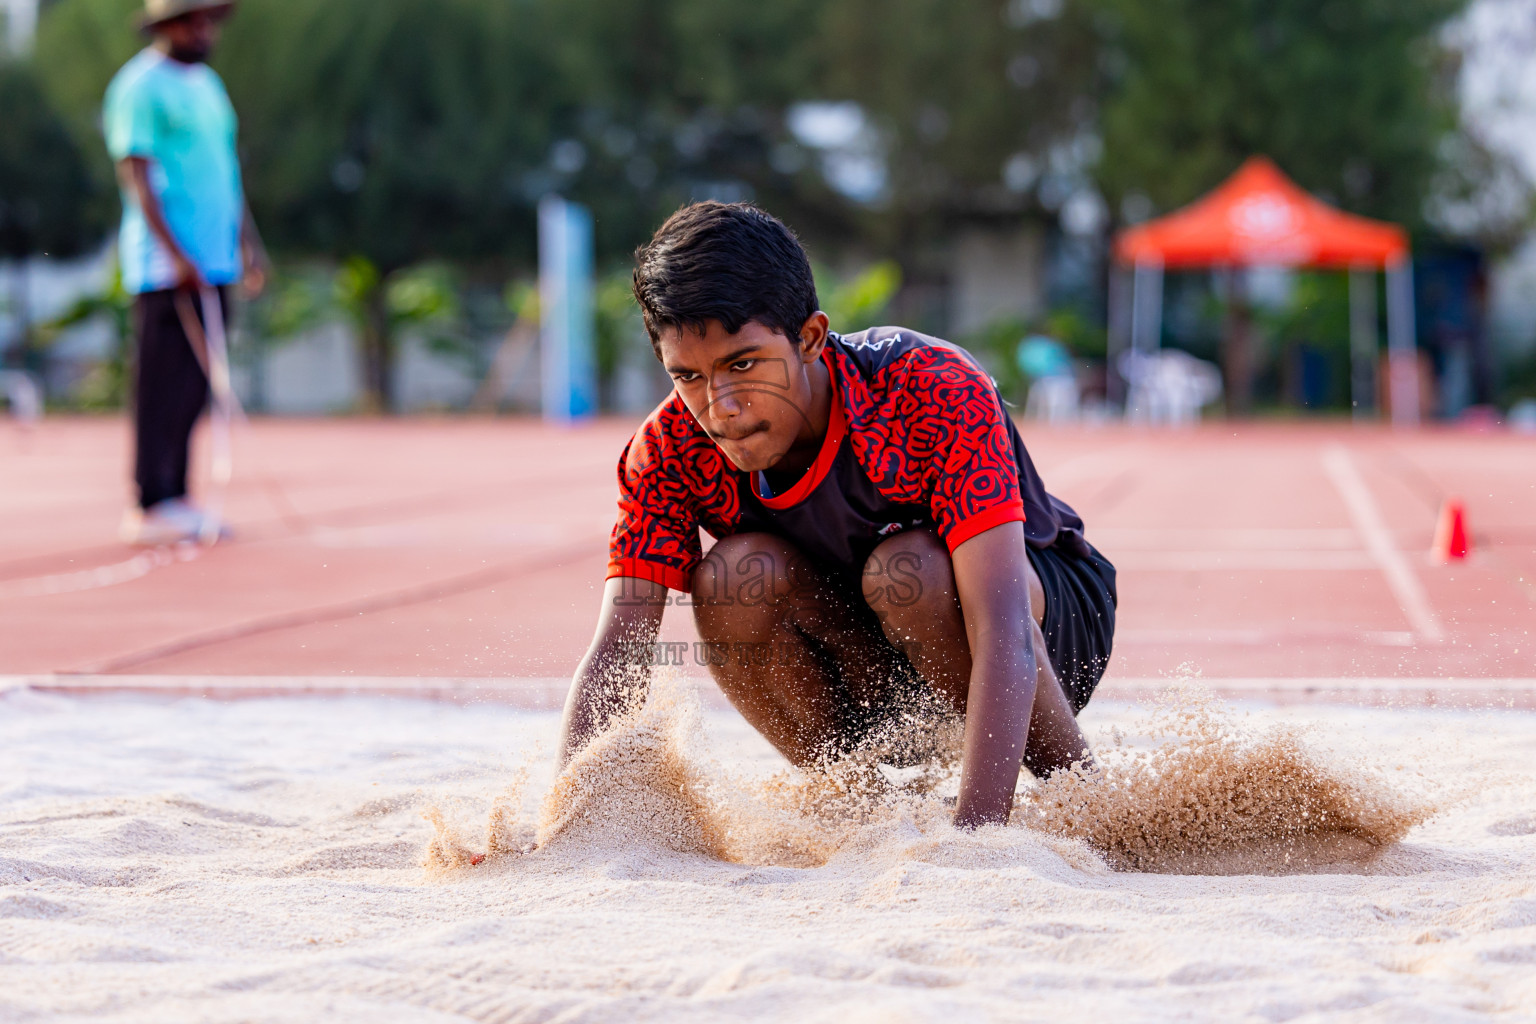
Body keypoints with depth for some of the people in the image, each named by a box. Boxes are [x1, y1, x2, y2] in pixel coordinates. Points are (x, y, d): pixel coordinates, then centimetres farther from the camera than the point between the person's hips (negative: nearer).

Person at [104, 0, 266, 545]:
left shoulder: (208, 85, 19)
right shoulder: (140, 86, -9)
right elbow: (136, 175, -14)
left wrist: (247, 243, 17)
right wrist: (176, 255, -21)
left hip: (213, 263, 8)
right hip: (165, 268, -8)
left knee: (195, 383, 8)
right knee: (163, 385, -8)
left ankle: (176, 498, 13)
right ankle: (150, 506, -5)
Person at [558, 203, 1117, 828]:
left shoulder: (938, 394, -32)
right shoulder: (672, 450, -19)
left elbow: (1003, 636, -40)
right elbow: (615, 654, -24)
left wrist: (975, 836, -53)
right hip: (880, 669, 3)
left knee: (906, 568, -35)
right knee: (733, 576, -26)